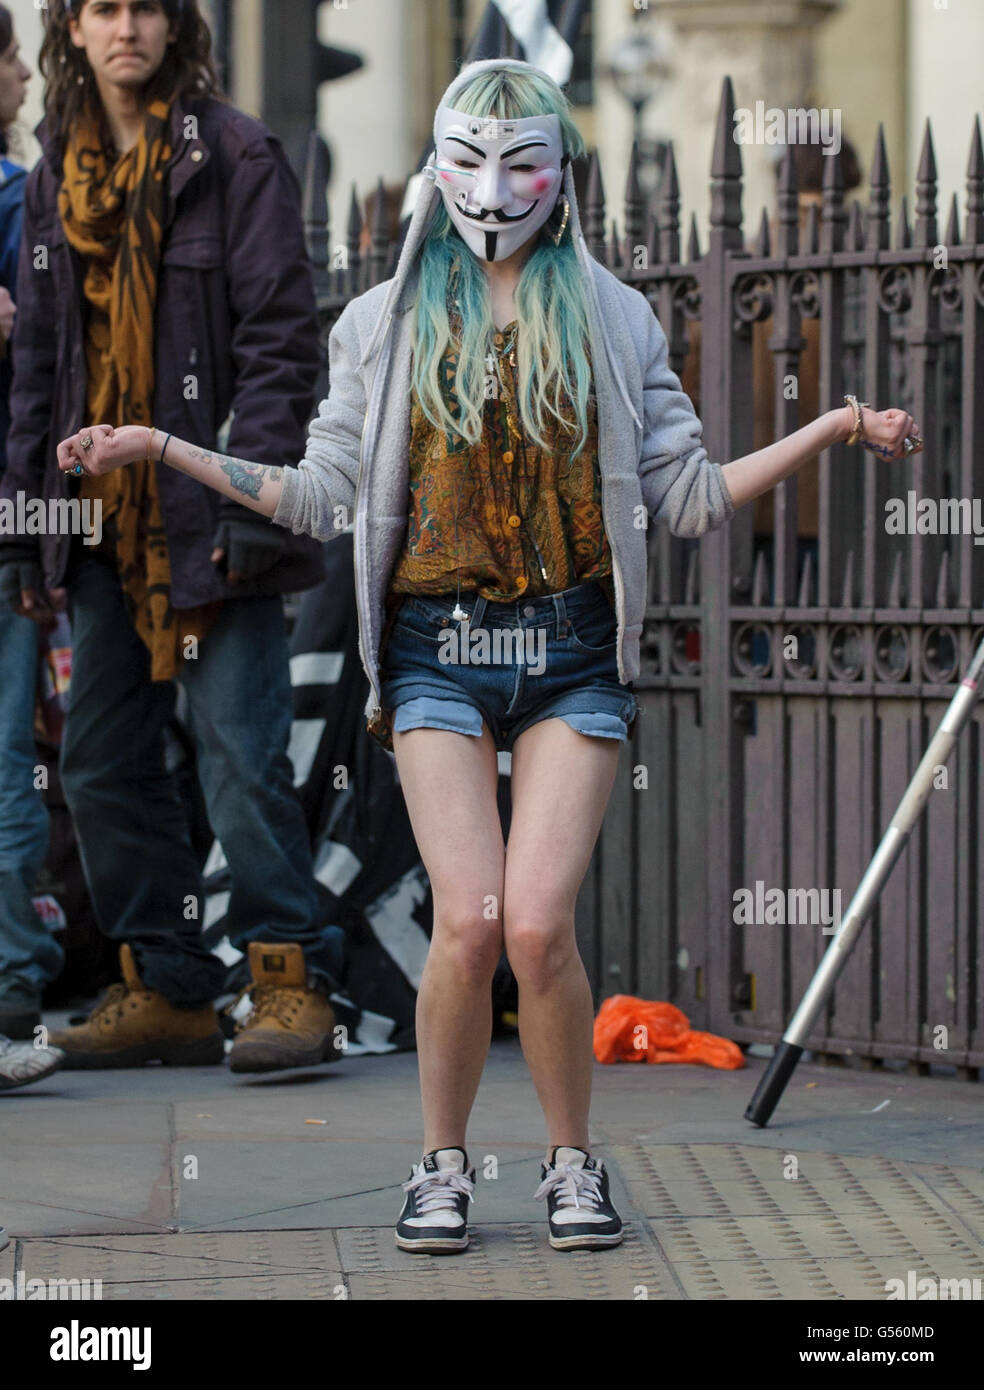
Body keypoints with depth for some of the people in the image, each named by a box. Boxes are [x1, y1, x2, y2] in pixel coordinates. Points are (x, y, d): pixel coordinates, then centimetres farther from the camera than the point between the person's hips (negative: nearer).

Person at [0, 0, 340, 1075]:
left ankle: (289, 985, -4)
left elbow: (279, 338, -9)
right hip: (104, 519, 7)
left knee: (239, 752, -9)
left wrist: (253, 496, -17)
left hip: (210, 514, -6)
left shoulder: (233, 156, -4)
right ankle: (165, 991, 15)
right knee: (102, 763, 7)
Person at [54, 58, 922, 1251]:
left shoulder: (613, 319, 12)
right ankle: (442, 1164, 7)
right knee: (470, 920, -13)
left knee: (538, 923, -13)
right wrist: (160, 450, 4)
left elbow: (685, 497, 12)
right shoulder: (385, 322, 12)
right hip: (437, 648, 0)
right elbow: (323, 496, 10)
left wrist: (830, 431, 3)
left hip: (572, 648, 0)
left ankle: (572, 1162, 8)